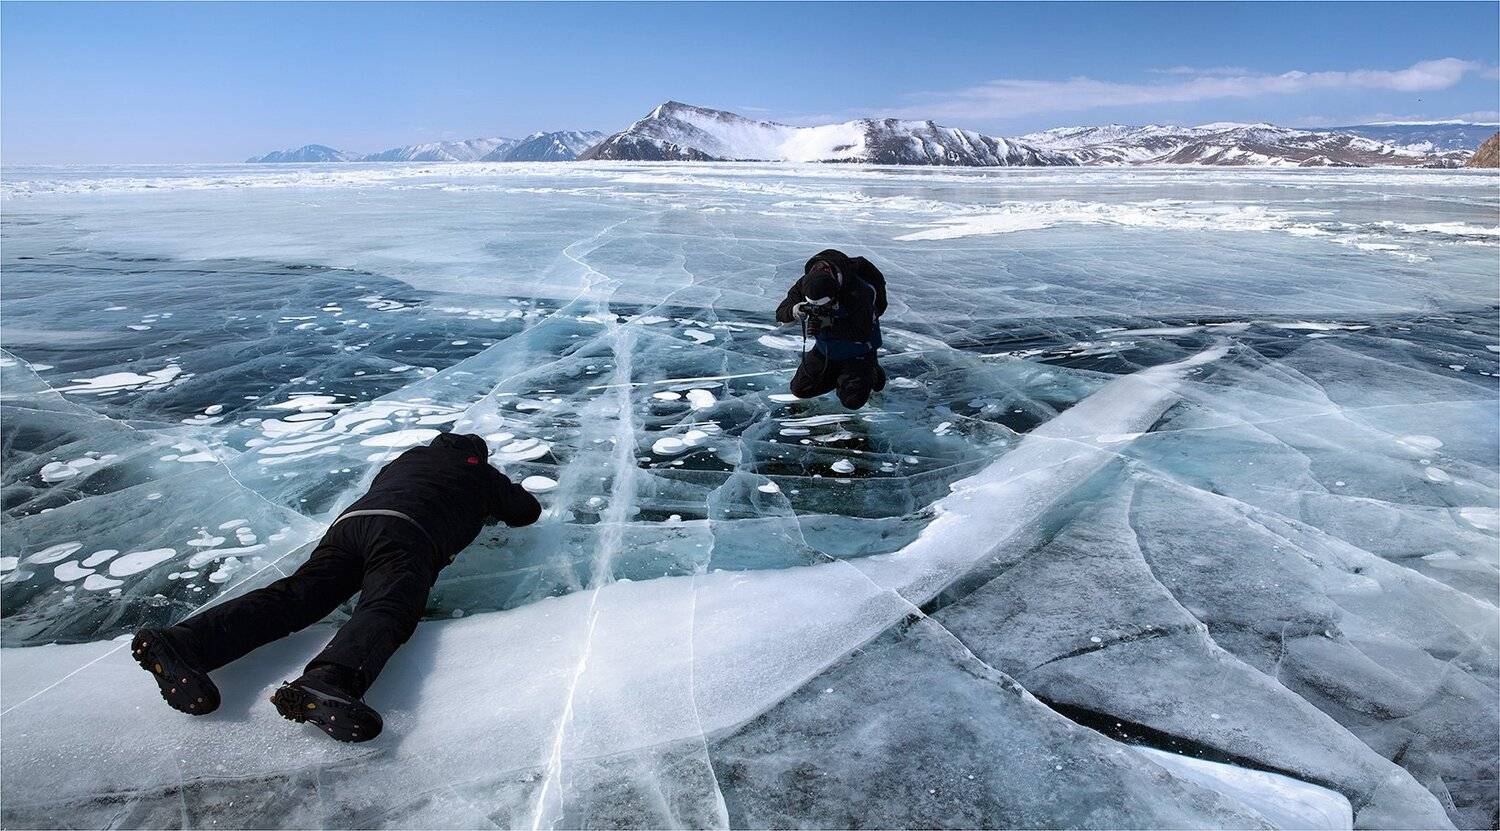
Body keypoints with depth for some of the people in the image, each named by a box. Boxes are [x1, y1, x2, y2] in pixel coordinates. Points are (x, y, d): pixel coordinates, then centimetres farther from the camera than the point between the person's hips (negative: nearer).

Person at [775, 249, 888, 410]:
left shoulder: (858, 293, -35)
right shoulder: (805, 284, -20)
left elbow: (863, 334, -32)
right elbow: (781, 314, -16)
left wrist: (829, 324, -40)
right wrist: (796, 311, -40)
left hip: (857, 352, -5)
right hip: (825, 350, 5)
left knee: (852, 401, -16)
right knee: (799, 389, 5)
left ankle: (871, 374, 16)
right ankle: (840, 373, 25)